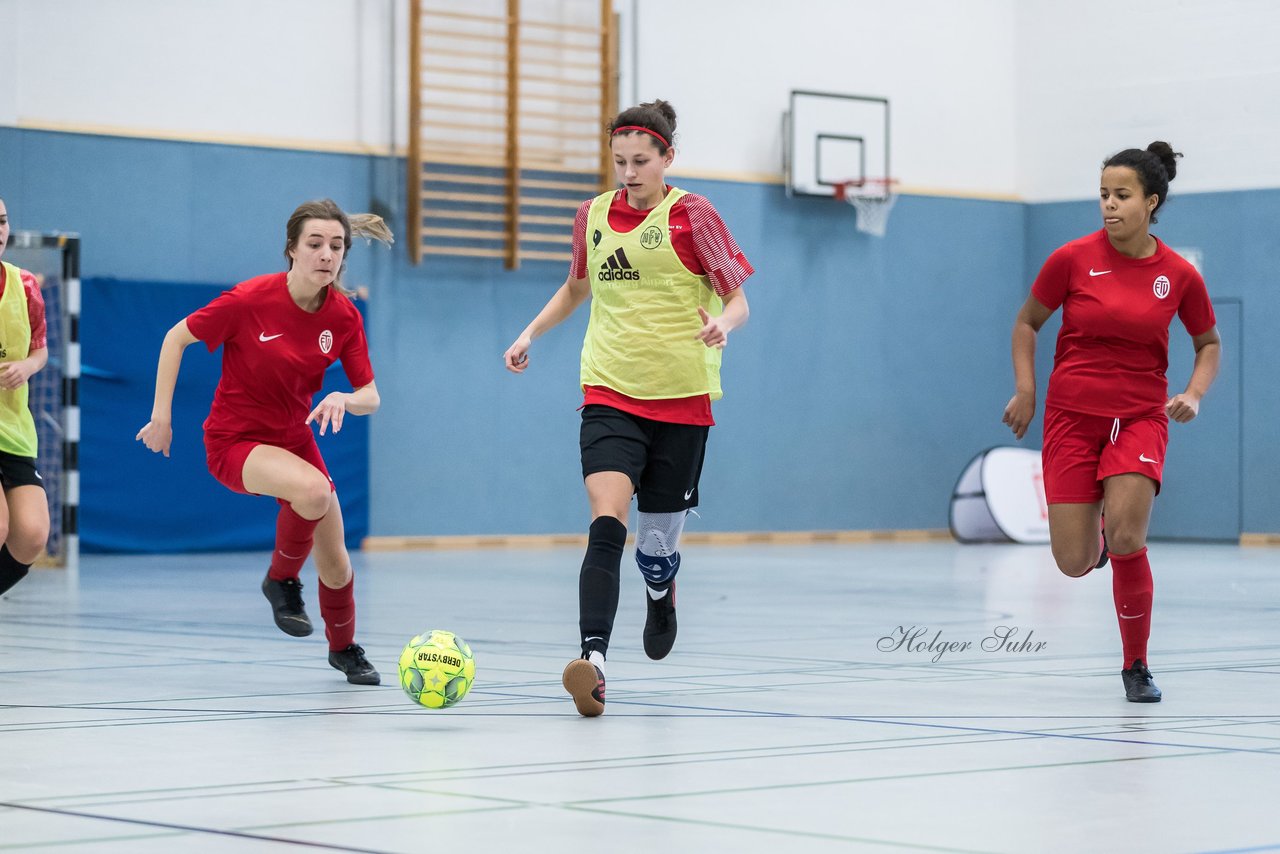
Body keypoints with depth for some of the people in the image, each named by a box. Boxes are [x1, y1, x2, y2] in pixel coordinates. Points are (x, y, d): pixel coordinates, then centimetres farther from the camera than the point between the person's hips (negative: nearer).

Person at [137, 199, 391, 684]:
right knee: (314, 491, -34)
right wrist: (161, 416, -9)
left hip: (295, 438, 5)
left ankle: (344, 648, 37)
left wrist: (344, 399, -27)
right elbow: (176, 338, -9)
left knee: (333, 554, 8)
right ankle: (281, 579, -5)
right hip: (234, 440, -5)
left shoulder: (343, 315, -9)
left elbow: (370, 397, -4)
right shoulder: (250, 300, -22)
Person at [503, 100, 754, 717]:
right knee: (606, 522, -21)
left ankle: (661, 593, 46)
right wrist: (530, 334, 13)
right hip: (609, 393, 2)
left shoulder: (691, 215, -4)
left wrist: (721, 325, -25)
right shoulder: (593, 215, 7)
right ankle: (592, 659, -32)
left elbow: (738, 300, -3)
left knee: (658, 544, 7)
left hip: (682, 396, -2)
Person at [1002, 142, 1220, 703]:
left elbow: (1209, 342, 12)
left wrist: (1194, 394, -5)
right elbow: (1027, 323, 8)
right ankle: (1094, 535, 38)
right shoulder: (1072, 259, -7)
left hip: (1140, 418, 0)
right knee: (1074, 564, -4)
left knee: (1126, 540, -21)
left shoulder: (1179, 275, -4)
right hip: (1072, 416, 0)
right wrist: (1025, 389, -2)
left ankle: (1136, 667, 0)